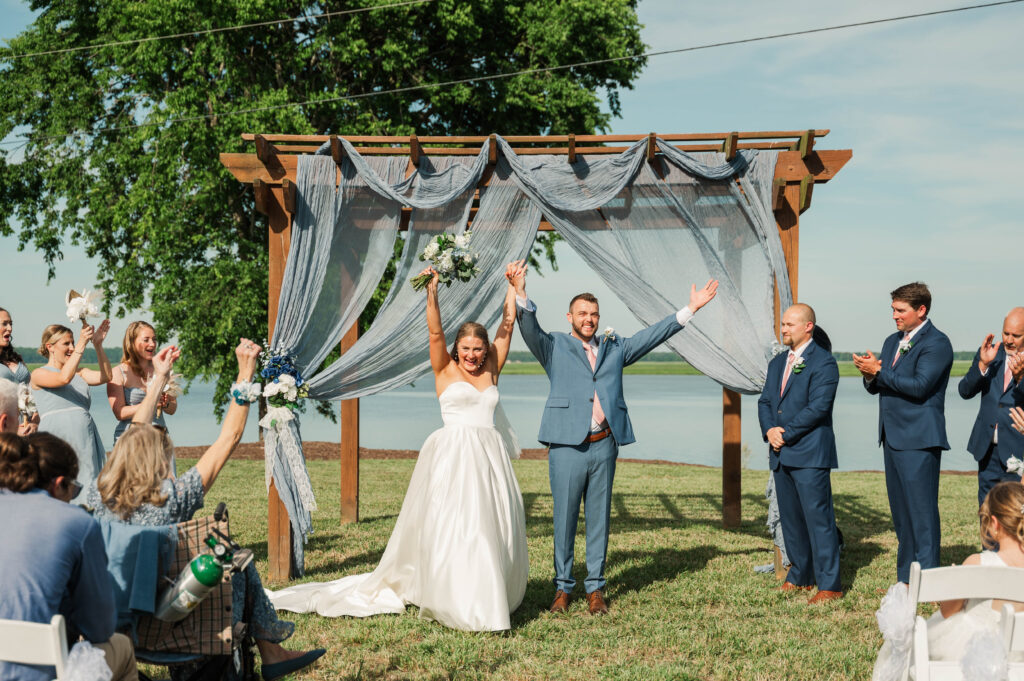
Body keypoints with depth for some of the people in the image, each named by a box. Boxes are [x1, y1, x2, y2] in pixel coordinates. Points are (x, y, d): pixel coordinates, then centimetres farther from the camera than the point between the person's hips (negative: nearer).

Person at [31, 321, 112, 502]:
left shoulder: (79, 373, 18)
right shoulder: (39, 374, 4)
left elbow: (105, 377, 2)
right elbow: (64, 378, -16)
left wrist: (98, 345, -7)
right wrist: (81, 345, -16)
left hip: (85, 441, 5)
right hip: (57, 439, -5)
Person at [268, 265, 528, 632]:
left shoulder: (490, 371, 12)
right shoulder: (445, 371, 3)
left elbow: (507, 324, 13)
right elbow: (435, 331, -10)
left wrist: (514, 286, 12)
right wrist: (431, 293, -22)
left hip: (490, 460, 5)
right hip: (454, 458, -4)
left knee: (495, 530, 5)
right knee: (452, 530, -7)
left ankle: (491, 598, 17)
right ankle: (458, 605, 0)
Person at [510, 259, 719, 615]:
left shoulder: (614, 348, 17)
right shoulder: (555, 348, 6)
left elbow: (653, 335, 16)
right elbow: (530, 329, -10)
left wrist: (690, 309, 10)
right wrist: (520, 294, -28)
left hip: (604, 445, 3)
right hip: (568, 446, -3)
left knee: (599, 519, 8)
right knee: (564, 519, 3)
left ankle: (595, 588, 17)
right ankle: (563, 587, 14)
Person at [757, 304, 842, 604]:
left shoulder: (823, 362, -7)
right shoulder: (777, 364, 18)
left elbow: (818, 407, -15)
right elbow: (765, 402, 15)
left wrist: (786, 433, -13)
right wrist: (769, 430, -4)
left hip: (810, 454, -8)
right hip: (781, 455, 8)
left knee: (818, 518, -7)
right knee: (790, 518, 13)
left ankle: (829, 584, -3)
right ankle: (800, 576, 24)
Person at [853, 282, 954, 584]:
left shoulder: (937, 343, -10)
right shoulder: (892, 342, 17)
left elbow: (920, 386, -21)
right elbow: (876, 387, 18)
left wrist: (879, 371, -16)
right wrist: (870, 375, -4)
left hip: (918, 439, -9)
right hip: (892, 437, 9)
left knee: (922, 510, -7)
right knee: (901, 512, 13)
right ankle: (906, 580, 22)